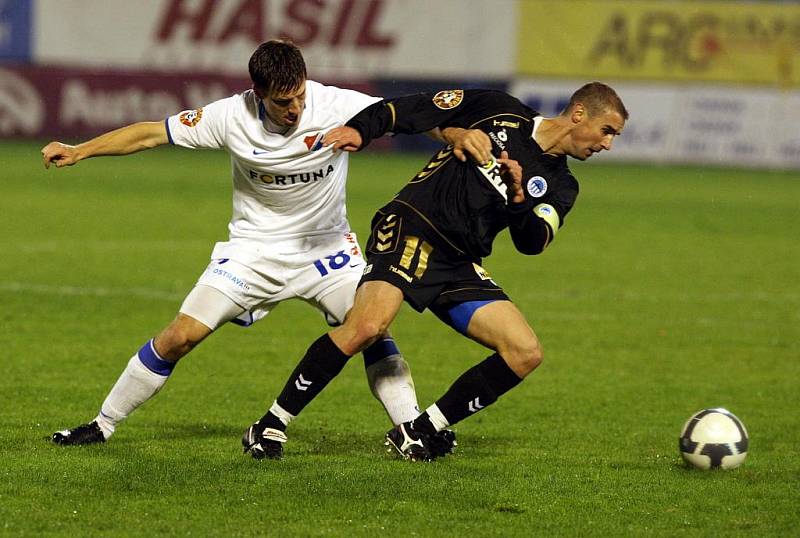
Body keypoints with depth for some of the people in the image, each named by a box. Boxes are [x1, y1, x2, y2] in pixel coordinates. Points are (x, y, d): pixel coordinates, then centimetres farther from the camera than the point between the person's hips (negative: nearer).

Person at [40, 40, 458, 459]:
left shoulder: (337, 106, -21)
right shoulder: (232, 117, -19)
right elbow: (152, 134, -9)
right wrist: (77, 151, -9)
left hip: (326, 247, 0)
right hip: (253, 248, 0)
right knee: (180, 336, -6)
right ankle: (103, 425, 8)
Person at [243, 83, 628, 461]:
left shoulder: (559, 186, 16)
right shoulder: (497, 111, 3)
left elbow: (532, 242, 2)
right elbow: (403, 111, 4)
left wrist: (519, 199, -17)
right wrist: (359, 130, -13)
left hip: (460, 268, 6)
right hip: (409, 233, -6)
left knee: (526, 353, -7)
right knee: (367, 326, -29)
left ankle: (419, 433, 2)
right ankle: (271, 425, -16)